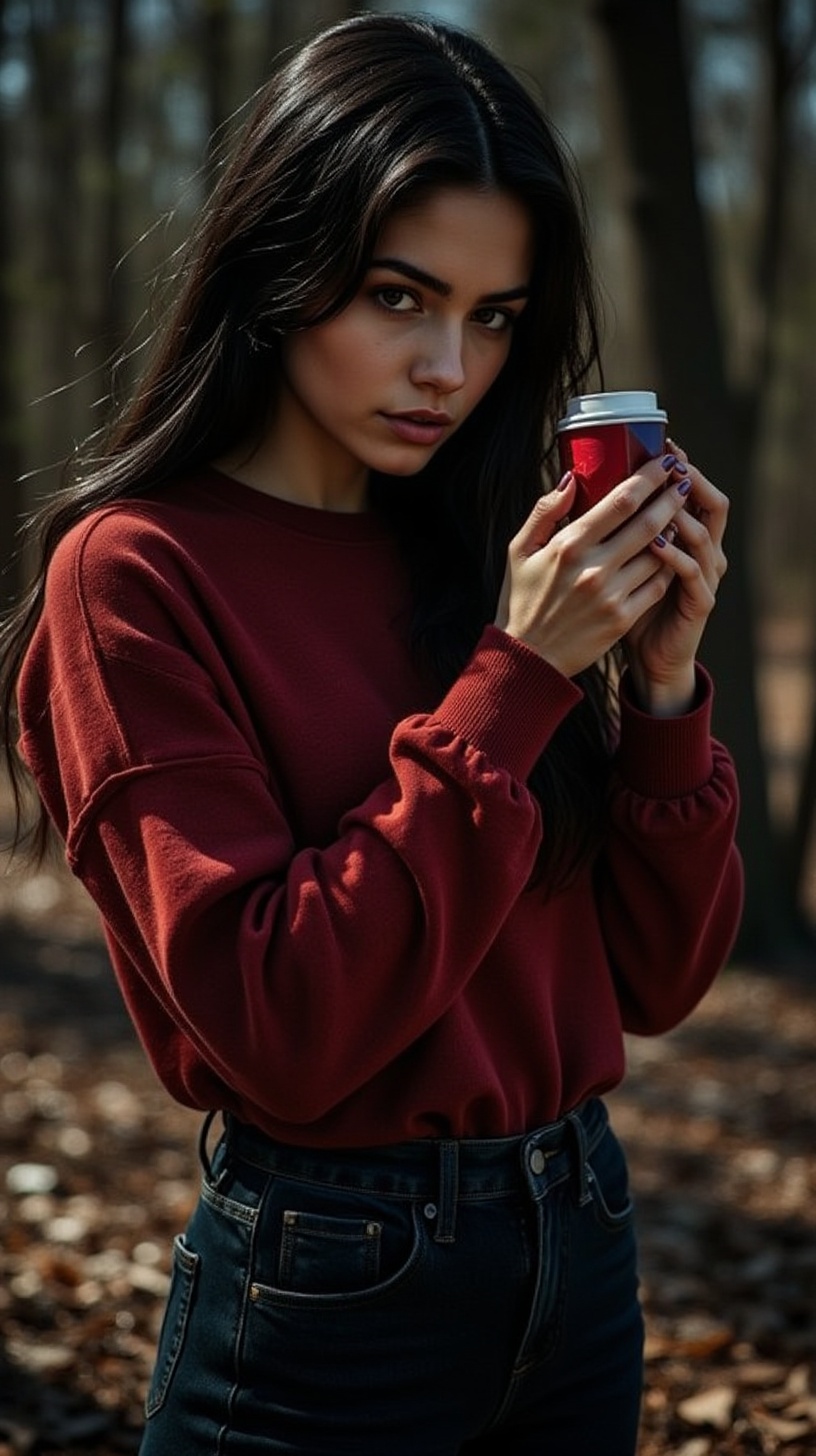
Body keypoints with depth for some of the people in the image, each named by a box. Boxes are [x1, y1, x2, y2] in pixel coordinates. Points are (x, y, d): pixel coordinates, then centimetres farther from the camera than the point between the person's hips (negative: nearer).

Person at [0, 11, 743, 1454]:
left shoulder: (479, 552, 3)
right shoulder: (136, 574, -13)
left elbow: (655, 979, 3)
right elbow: (280, 1031, -21)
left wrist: (663, 680, -11)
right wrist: (514, 682, -21)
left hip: (581, 1239, 6)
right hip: (333, 1282, -5)